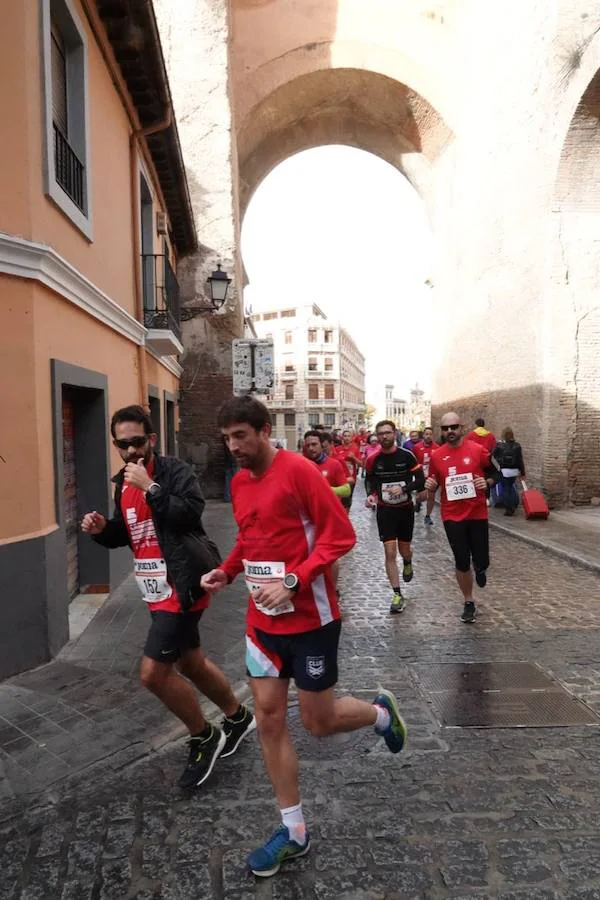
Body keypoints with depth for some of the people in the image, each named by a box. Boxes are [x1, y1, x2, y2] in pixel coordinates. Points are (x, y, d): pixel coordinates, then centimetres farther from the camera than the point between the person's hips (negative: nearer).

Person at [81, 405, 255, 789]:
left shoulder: (176, 470, -13)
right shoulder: (123, 482, 10)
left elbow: (192, 513, -28)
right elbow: (127, 533, 20)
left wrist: (151, 487, -27)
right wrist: (103, 529, 0)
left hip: (182, 585, -9)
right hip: (158, 589, 9)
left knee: (154, 672, -8)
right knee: (191, 663, 20)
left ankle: (205, 738, 17)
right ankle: (239, 717, 43)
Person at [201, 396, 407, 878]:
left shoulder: (299, 471, -18)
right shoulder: (239, 482, 5)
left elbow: (340, 535, -19)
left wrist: (292, 581, -26)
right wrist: (226, 570, 0)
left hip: (310, 618, -7)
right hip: (264, 619, 7)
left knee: (319, 721, 8)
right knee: (269, 718, 10)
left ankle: (382, 712, 40)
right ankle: (294, 829, 29)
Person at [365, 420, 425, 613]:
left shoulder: (407, 456, -10)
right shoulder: (373, 460, -4)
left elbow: (421, 482, -8)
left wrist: (404, 488, -24)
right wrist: (372, 495, -8)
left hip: (405, 509, 0)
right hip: (385, 511, 1)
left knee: (404, 550, 14)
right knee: (390, 552, -6)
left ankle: (407, 563, 52)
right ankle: (397, 594, 5)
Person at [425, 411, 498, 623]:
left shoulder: (478, 450, -6)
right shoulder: (436, 456, 0)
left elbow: (494, 473, 5)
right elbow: (434, 485, 11)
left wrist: (487, 482, -16)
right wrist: (430, 485, -11)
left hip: (477, 514, -1)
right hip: (452, 516, 1)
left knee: (481, 561, 4)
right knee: (461, 562, 6)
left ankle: (480, 569, 43)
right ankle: (469, 603, 26)